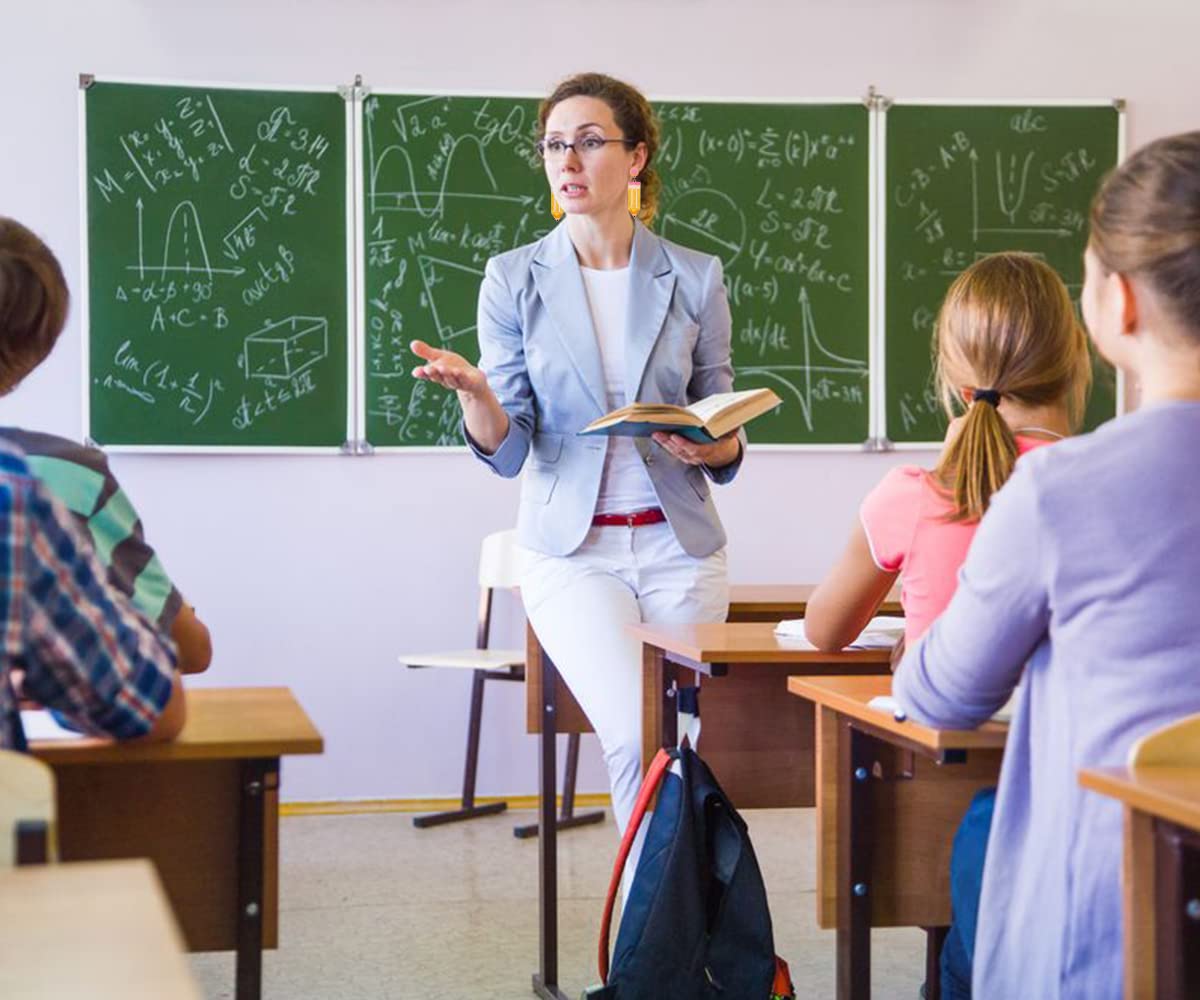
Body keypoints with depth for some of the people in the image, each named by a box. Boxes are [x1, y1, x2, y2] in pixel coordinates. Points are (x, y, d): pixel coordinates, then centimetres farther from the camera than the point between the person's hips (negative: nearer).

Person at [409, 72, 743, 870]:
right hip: (573, 549, -2)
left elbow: (726, 436, 8)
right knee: (641, 744, -19)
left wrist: (713, 448, -15)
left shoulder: (694, 279, 3)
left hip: (679, 544, 2)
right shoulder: (515, 281, 0)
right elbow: (508, 450, -5)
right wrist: (475, 394, -26)